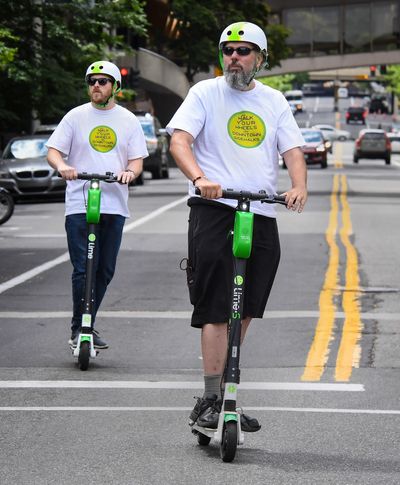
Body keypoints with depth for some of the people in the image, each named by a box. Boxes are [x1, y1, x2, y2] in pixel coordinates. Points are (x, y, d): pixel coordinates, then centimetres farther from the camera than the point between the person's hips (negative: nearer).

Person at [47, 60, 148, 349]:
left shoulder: (128, 120, 11)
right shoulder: (76, 117, 6)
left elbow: (137, 160, 9)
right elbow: (53, 150, 4)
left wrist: (130, 172, -15)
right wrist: (61, 165, -19)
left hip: (115, 206, 3)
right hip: (79, 204, -3)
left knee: (105, 271, 7)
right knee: (83, 269, -9)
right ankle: (79, 328, 0)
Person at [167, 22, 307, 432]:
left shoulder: (274, 101, 14)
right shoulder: (205, 93, 3)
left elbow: (292, 150, 7)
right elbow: (179, 140, -9)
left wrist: (299, 187, -14)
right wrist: (200, 178, -28)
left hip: (262, 215, 5)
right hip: (214, 210, -4)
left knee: (244, 313, 9)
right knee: (216, 311, -11)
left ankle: (225, 395, 21)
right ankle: (210, 402, -10)